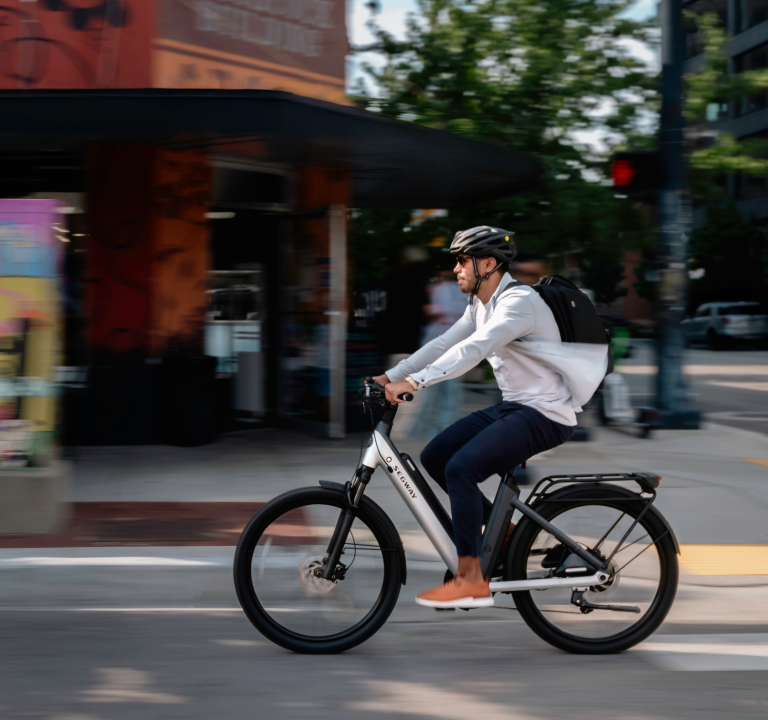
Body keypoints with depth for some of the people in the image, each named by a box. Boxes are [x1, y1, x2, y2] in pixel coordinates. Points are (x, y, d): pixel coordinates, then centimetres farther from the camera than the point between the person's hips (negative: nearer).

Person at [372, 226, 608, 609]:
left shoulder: (520, 302, -20)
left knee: (460, 467, -24)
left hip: (544, 415, -10)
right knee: (434, 457, 4)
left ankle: (471, 580, -17)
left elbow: (473, 349, -32)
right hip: (511, 406, 10)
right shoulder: (480, 305, 11)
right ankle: (501, 529, 16)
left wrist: (414, 382, -38)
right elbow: (443, 344, 10)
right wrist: (391, 376, 1)